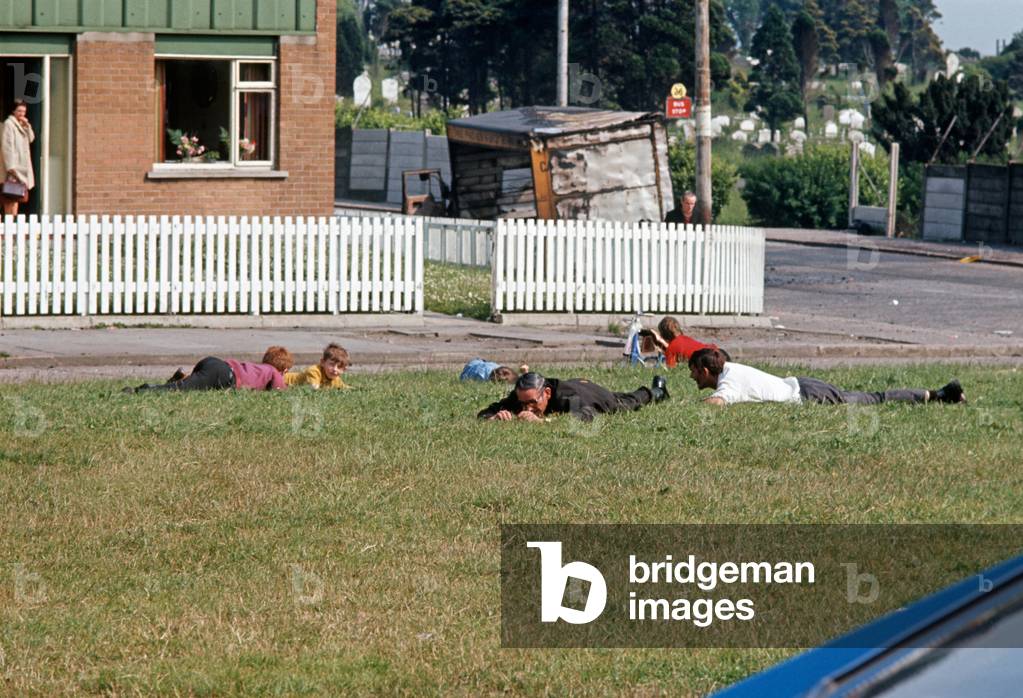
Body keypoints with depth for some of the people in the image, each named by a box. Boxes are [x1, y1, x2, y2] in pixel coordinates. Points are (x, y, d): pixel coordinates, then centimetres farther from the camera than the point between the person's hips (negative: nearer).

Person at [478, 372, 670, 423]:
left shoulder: (566, 397, -53)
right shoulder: (517, 398, -41)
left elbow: (585, 415, -73)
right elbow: (483, 414, -40)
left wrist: (541, 420, -80)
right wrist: (497, 417, -64)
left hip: (592, 393, -3)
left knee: (627, 403, 32)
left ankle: (656, 391, 66)